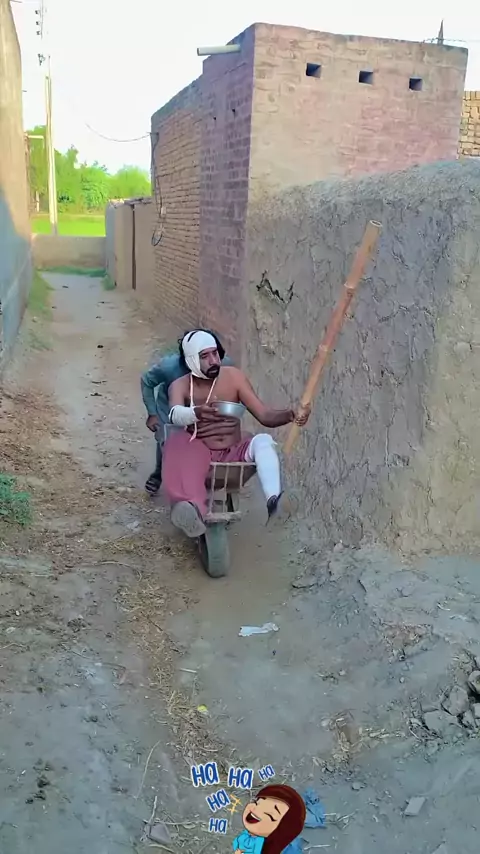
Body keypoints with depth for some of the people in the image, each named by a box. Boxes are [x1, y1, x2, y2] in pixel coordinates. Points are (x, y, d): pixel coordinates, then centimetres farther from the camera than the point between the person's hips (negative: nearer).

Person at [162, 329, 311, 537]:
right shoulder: (180, 386, -3)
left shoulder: (234, 377, 0)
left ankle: (273, 500, -55)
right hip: (199, 455, -1)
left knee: (263, 441, -28)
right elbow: (175, 415, -26)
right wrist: (197, 413, -49)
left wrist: (290, 415, -25)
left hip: (233, 455, 1)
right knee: (177, 442, -33)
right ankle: (192, 509, -61)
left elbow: (264, 415, -4)